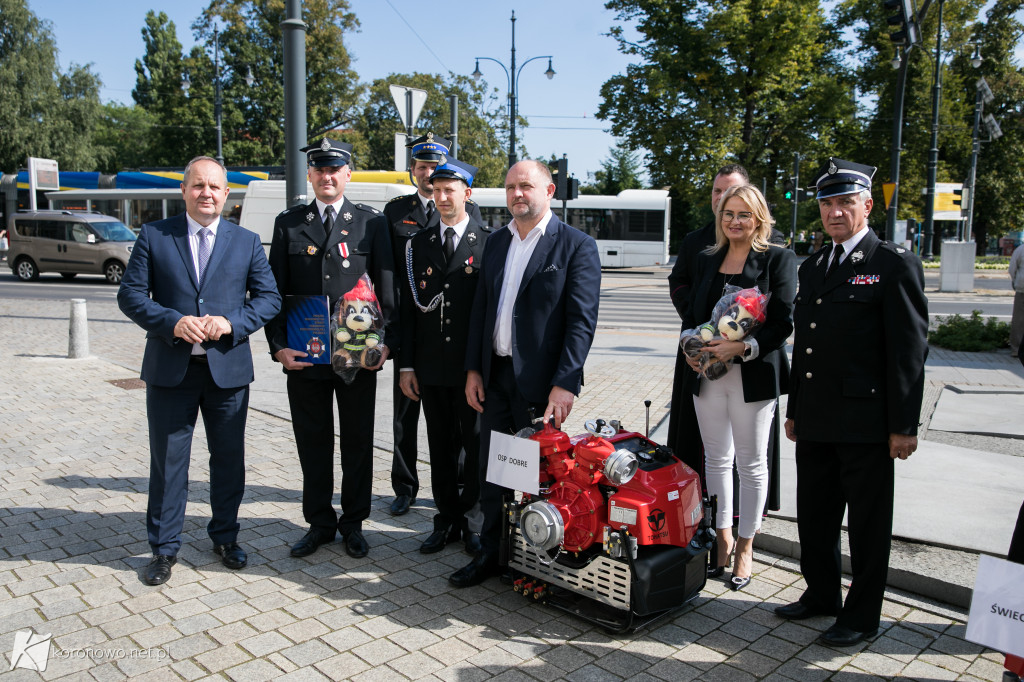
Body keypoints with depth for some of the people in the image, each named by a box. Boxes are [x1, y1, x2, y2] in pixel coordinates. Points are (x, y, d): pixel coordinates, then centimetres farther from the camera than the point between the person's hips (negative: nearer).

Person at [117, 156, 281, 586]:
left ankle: (225, 538, 30)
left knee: (229, 459, 12)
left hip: (228, 368, 1)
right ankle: (164, 548, 23)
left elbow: (269, 297, 3)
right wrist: (173, 323, -17)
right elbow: (130, 294, 0)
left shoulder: (247, 242, 6)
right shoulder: (154, 236, 3)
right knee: (167, 461, 8)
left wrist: (232, 322, -14)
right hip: (170, 369, -1)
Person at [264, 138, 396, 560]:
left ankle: (353, 523, 26)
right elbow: (275, 291, 6)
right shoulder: (288, 224, 6)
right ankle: (320, 523, 27)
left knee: (358, 442, 10)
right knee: (312, 444, 11)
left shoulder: (372, 223, 3)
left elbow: (387, 289, 1)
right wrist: (278, 347, -4)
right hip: (304, 356, 1)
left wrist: (385, 342, -8)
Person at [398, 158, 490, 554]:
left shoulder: (490, 243, -1)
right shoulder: (419, 244, 9)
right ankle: (448, 521, 25)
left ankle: (477, 521, 21)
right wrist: (407, 365, 4)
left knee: (478, 448, 5)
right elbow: (408, 309, 8)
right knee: (441, 448, 12)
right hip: (432, 369, 3)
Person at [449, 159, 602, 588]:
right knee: (492, 471, 12)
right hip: (495, 376, 6)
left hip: (540, 381, -5)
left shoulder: (576, 246, -6)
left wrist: (565, 383, -18)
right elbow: (480, 308, 15)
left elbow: (582, 321, -12)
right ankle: (492, 553, 28)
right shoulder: (495, 242, 13)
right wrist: (473, 368, 8)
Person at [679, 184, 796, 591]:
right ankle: (723, 537, 26)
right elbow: (691, 313, 14)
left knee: (752, 464, 7)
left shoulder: (778, 259, -2)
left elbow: (783, 322, -9)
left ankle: (745, 547, 20)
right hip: (706, 374, 4)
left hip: (753, 375, -4)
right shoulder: (706, 260, 12)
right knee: (716, 459, 12)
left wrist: (743, 347, -22)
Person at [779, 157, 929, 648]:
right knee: (813, 516, 17)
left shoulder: (895, 265, -7)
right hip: (815, 422, 7)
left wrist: (904, 426, -13)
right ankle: (821, 594, 36)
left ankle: (861, 617, 22)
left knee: (867, 525, 7)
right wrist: (794, 410, 16)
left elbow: (910, 350, -10)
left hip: (866, 423, -7)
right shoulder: (812, 267, 14)